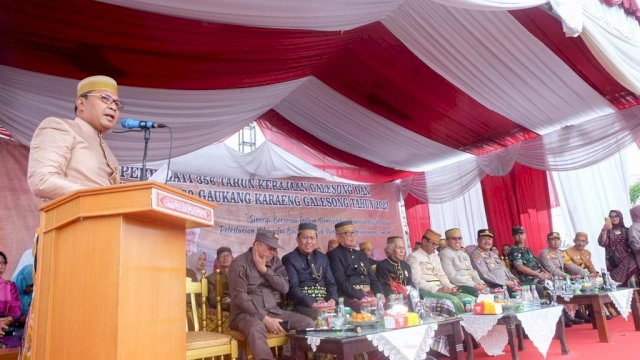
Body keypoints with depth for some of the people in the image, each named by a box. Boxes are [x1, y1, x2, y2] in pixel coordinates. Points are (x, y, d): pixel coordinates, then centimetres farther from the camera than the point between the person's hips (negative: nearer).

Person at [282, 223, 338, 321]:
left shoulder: (323, 258, 17)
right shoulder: (289, 259, 1)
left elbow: (331, 283, 11)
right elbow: (293, 287, -10)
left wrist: (332, 299, -11)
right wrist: (311, 303, -24)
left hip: (324, 302, 5)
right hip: (302, 304, -5)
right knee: (319, 315, -33)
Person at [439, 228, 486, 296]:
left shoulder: (464, 254, 24)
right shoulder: (444, 254, -3)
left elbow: (472, 271, 20)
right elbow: (452, 276, -12)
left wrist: (481, 283, -1)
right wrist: (474, 285, -16)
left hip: (471, 284, 8)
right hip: (459, 286, -8)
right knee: (478, 292, -33)